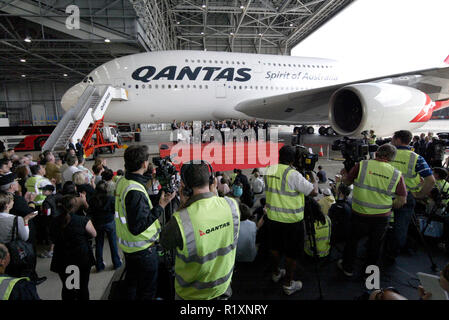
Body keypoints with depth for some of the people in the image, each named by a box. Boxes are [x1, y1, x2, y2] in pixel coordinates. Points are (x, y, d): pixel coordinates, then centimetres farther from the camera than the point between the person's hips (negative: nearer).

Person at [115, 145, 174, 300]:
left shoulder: (122, 182, -5)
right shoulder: (135, 192, -32)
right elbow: (137, 227, -31)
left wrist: (147, 176, 1)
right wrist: (161, 206, -28)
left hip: (127, 245, 9)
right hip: (142, 248, -9)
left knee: (131, 281, 28)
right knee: (147, 289, 12)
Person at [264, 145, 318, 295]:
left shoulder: (269, 170, -3)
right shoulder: (293, 174, -22)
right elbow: (314, 192, -17)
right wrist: (313, 178, 3)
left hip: (272, 218, 6)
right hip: (291, 221, -6)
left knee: (275, 247, 24)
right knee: (291, 252, 12)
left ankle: (276, 273, 45)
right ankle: (288, 284, 26)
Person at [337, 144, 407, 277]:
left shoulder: (362, 165, -10)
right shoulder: (396, 174, -5)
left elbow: (347, 182, 3)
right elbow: (401, 201, -2)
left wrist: (344, 174, 23)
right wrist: (388, 205, 16)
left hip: (360, 215, -1)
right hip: (381, 217, 2)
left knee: (352, 240, 18)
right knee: (375, 245, 21)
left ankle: (347, 268, 33)